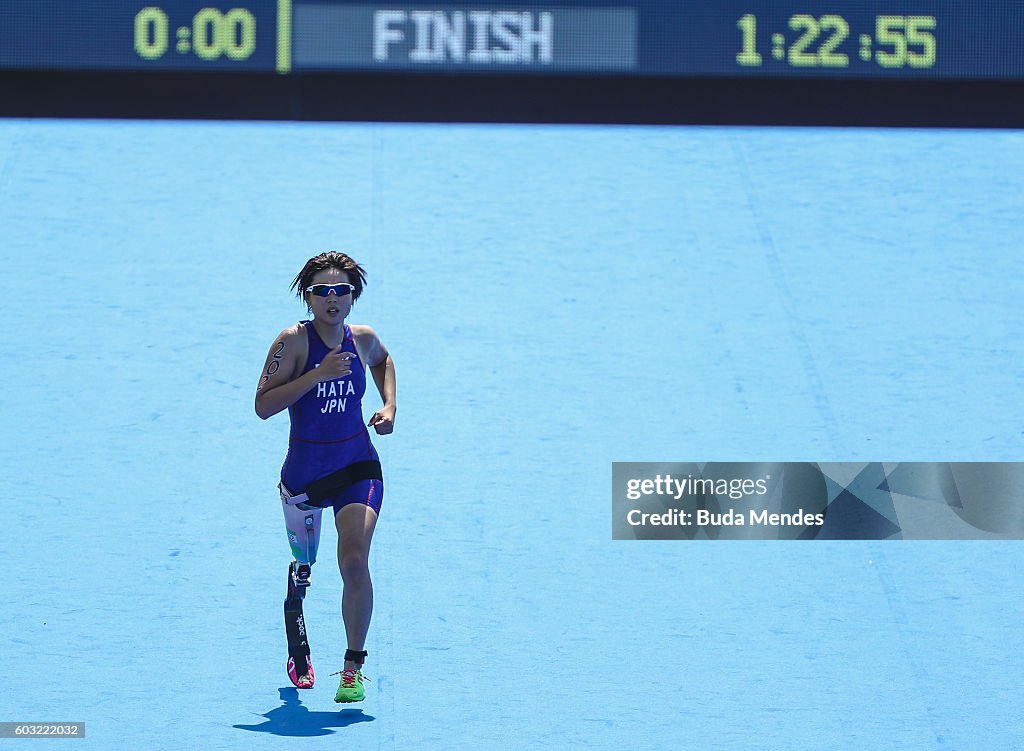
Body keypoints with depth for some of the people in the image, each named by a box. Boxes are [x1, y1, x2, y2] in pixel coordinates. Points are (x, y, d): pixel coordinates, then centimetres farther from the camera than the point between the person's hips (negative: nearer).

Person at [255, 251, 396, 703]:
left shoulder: (363, 340, -2)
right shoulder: (293, 341, -14)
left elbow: (383, 361, 24)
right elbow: (263, 405, -22)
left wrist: (389, 405, 8)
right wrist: (317, 375, -28)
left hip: (357, 468, 1)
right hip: (304, 470, -1)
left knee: (354, 561, -19)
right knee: (303, 564, 16)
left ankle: (353, 669, -9)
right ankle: (297, 649, 46)